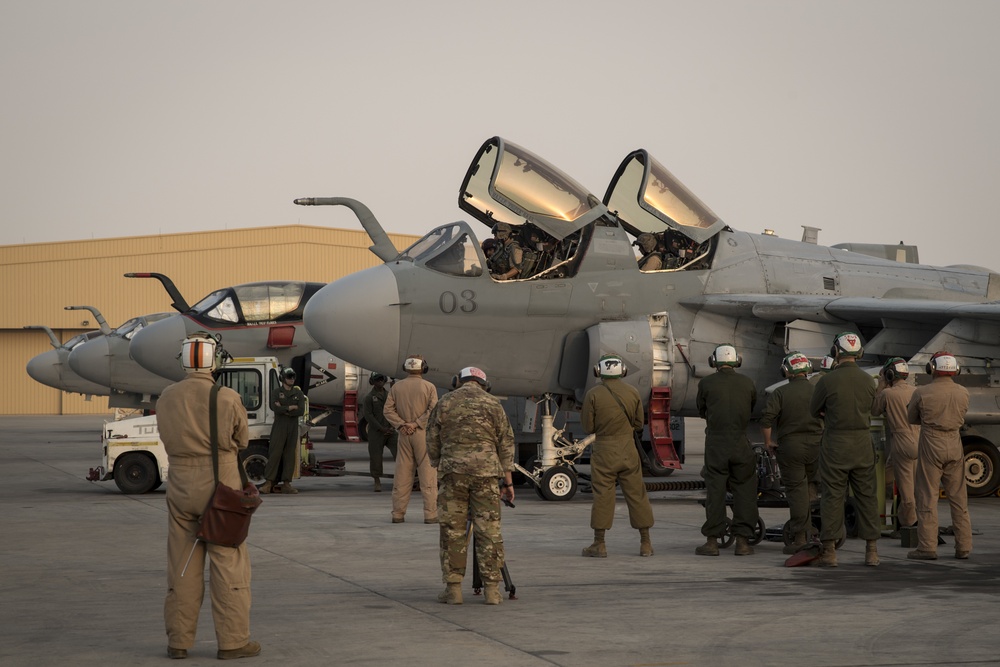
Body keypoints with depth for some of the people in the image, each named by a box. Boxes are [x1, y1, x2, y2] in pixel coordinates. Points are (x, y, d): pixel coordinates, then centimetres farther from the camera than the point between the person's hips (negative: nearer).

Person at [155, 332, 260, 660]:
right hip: (220, 485, -4)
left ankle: (179, 640, 14)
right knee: (229, 564, 3)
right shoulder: (227, 399, -12)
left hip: (181, 487, 4)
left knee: (182, 565, 11)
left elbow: (168, 439, 8)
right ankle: (232, 639, 3)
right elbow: (241, 441, 2)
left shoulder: (166, 399, -2)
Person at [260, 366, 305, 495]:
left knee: (289, 455, 2)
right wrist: (291, 408, -8)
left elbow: (301, 411, -4)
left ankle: (286, 483, 5)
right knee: (275, 454, -9)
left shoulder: (298, 394, 10)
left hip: (293, 428, 3)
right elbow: (275, 408, -15)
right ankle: (269, 483, -12)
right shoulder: (277, 393, 3)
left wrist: (283, 410, -9)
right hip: (279, 428, -3)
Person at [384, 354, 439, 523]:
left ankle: (398, 514, 7)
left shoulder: (396, 387, 6)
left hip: (404, 434, 3)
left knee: (402, 475, 7)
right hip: (423, 434, -3)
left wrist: (401, 425, -6)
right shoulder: (429, 387, -4)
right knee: (427, 474, -2)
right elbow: (433, 410, -14)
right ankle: (430, 514, -5)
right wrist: (416, 424, -13)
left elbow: (388, 410, 0)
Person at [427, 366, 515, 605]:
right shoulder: (492, 404, 7)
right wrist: (507, 481, 12)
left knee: (452, 532, 5)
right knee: (489, 531, 2)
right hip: (486, 471, 0)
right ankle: (492, 589, 2)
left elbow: (432, 443, 9)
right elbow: (506, 444, 7)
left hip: (452, 471, 0)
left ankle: (453, 588, 4)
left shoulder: (444, 403, 7)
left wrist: (439, 468, 22)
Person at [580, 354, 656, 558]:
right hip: (628, 449, 2)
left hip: (603, 451, -2)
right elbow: (639, 423, 8)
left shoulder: (593, 395, -9)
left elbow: (588, 426, -5)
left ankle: (599, 544, 5)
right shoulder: (633, 392, 0)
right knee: (636, 495, 8)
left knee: (603, 496, 2)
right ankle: (645, 543, 12)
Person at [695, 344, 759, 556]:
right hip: (741, 443, 1)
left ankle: (712, 541, 2)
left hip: (715, 443, -1)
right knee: (744, 491, 7)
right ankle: (742, 540, 4)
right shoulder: (747, 383, 2)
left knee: (714, 491, 3)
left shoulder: (706, 383, -3)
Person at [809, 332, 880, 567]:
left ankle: (829, 550, 1)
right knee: (867, 496, 8)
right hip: (863, 444, 3)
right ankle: (872, 550, 10)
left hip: (835, 444, -3)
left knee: (833, 496, 2)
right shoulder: (868, 381, 1)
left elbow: (814, 411, 1)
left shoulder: (827, 381, -11)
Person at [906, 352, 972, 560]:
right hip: (955, 445, 3)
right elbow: (961, 417, 12)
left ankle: (927, 547, -1)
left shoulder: (922, 393, -11)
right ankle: (963, 547, 12)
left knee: (928, 497, 1)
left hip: (931, 445, -3)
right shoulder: (963, 393, -1)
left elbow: (911, 418, 3)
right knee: (958, 498, 10)